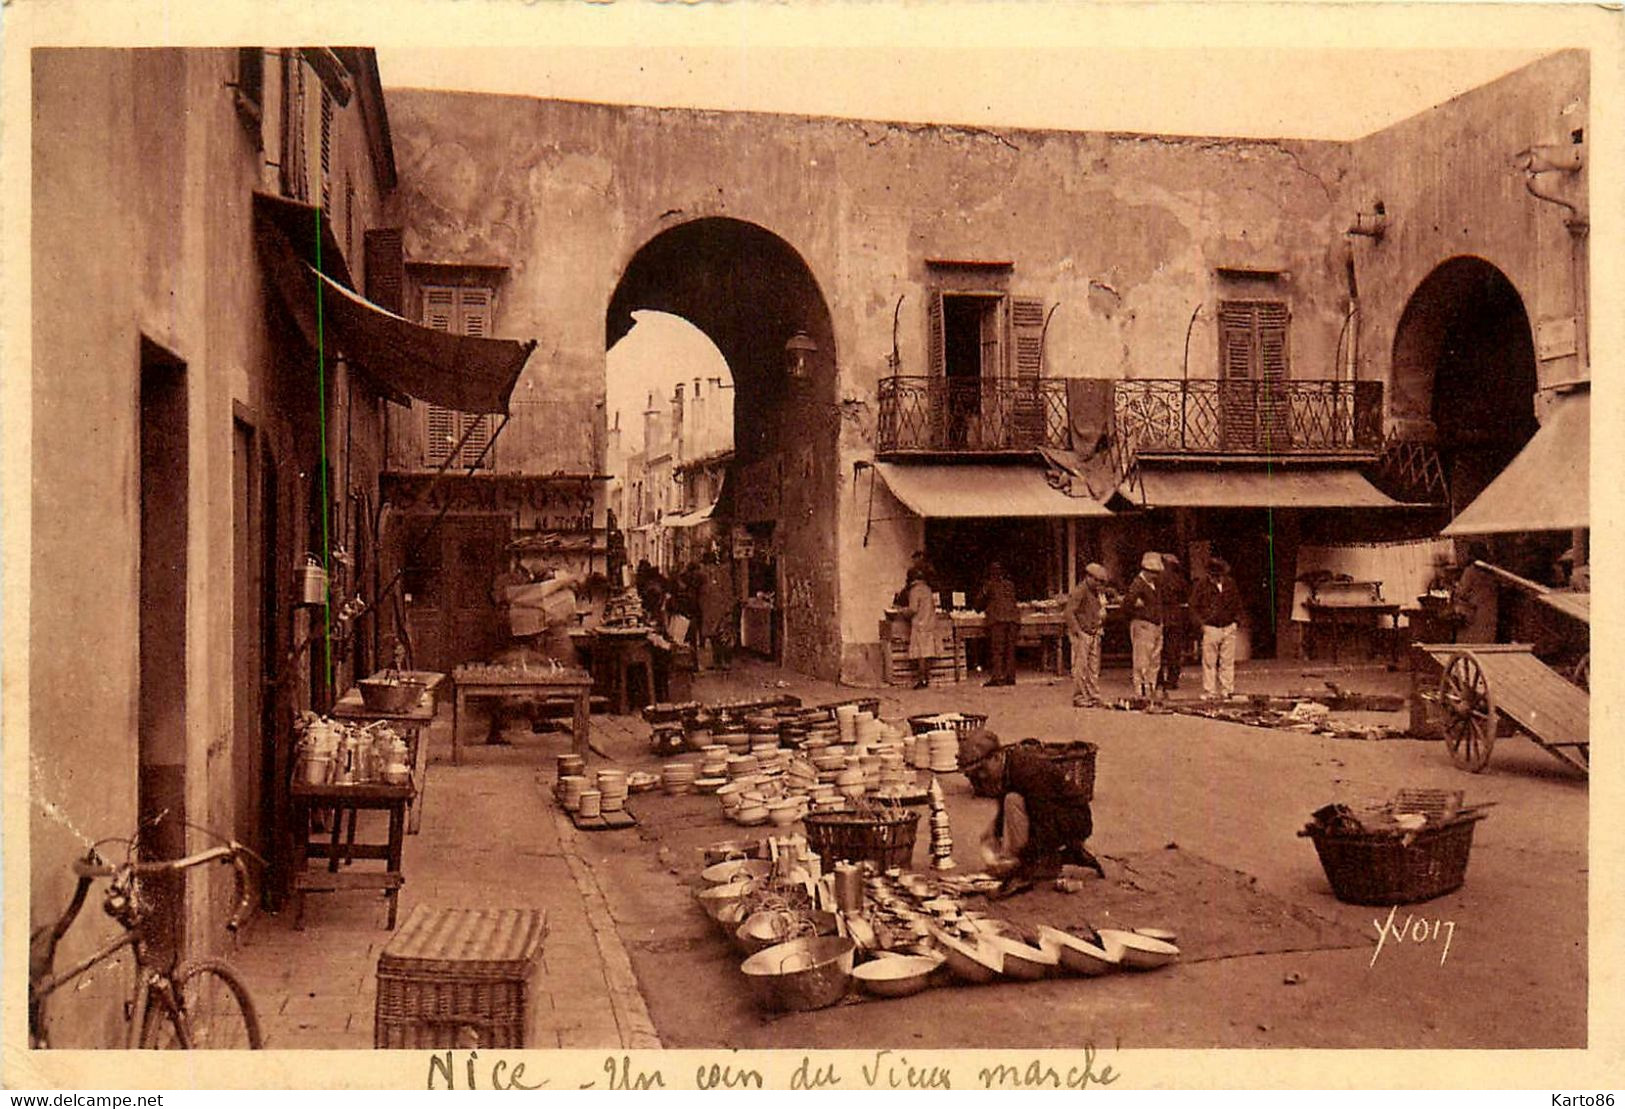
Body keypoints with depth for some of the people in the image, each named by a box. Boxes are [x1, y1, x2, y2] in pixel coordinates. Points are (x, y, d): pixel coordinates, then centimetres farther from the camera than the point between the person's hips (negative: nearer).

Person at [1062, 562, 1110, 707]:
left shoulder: (1097, 593, 15)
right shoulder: (1079, 592, -13)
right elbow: (1068, 612, -19)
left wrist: (1099, 628, 14)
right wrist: (1078, 631, -18)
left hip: (1094, 635, 8)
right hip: (1082, 635, -8)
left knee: (1094, 668, 10)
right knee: (1080, 667, -6)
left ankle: (1094, 697, 15)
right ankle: (1079, 698, -1)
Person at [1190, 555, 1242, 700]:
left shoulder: (1230, 583, 5)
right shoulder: (1202, 586, -6)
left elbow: (1237, 601, 19)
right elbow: (1194, 606, 0)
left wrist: (1236, 617, 11)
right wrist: (1201, 622, -6)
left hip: (1229, 628, 3)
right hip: (1210, 628, -3)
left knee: (1228, 661, 6)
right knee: (1209, 662, -2)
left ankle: (1227, 690, 12)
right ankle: (1209, 692, 3)